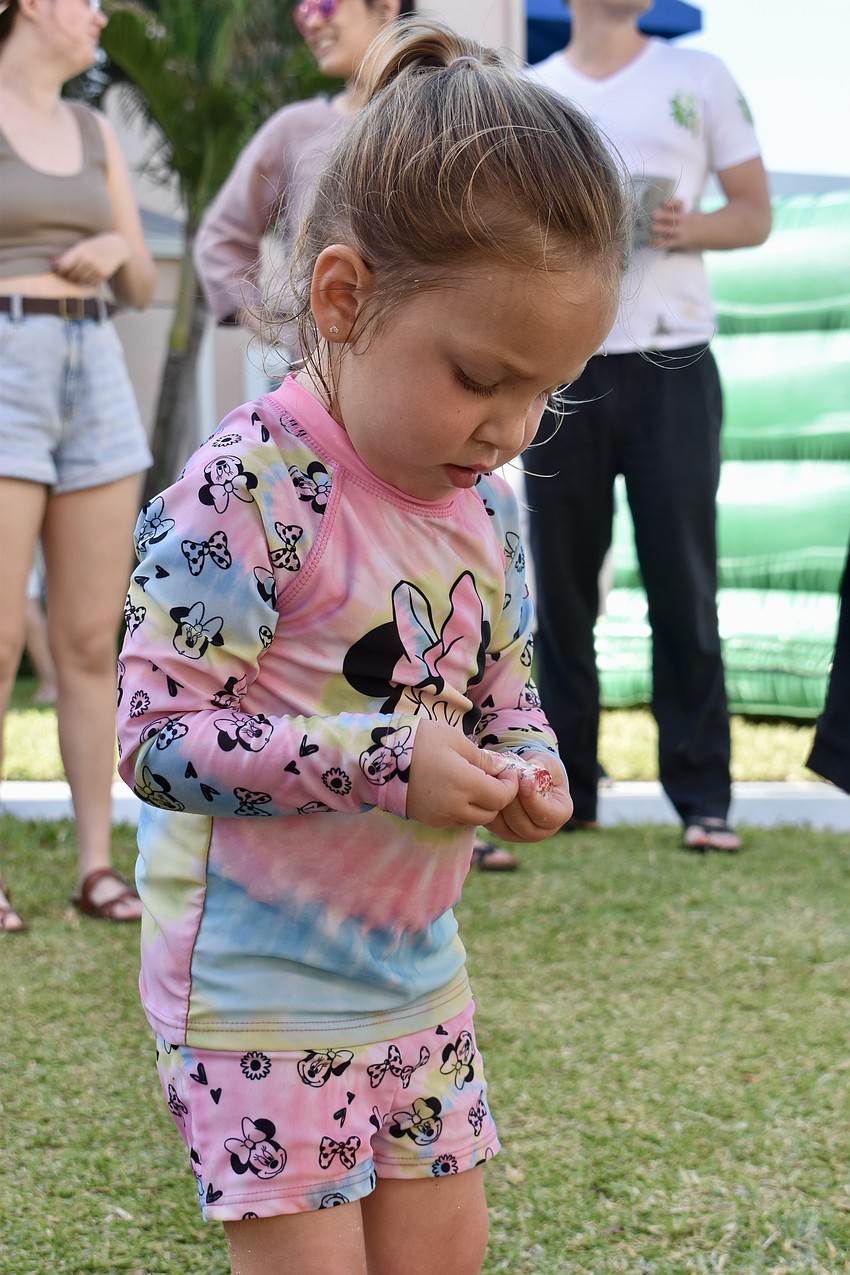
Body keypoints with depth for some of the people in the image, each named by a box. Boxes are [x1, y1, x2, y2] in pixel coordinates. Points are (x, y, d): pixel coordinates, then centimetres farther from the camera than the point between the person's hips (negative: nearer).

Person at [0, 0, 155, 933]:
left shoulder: (94, 133, 16)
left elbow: (142, 289, 18)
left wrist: (117, 247, -6)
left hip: (93, 379, 6)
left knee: (92, 642, 3)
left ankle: (97, 866, 10)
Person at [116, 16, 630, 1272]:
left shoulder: (486, 505, 2)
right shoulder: (248, 494, -22)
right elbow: (158, 735, -23)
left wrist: (523, 765, -8)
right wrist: (387, 765, -27)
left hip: (415, 972, 8)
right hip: (258, 993, -8)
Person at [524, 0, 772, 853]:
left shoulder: (699, 79, 9)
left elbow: (755, 214, 9)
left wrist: (688, 228, -12)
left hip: (670, 366, -1)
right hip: (561, 369, 1)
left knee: (682, 584, -4)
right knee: (562, 588, 3)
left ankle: (703, 797, 0)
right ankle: (565, 789, 10)